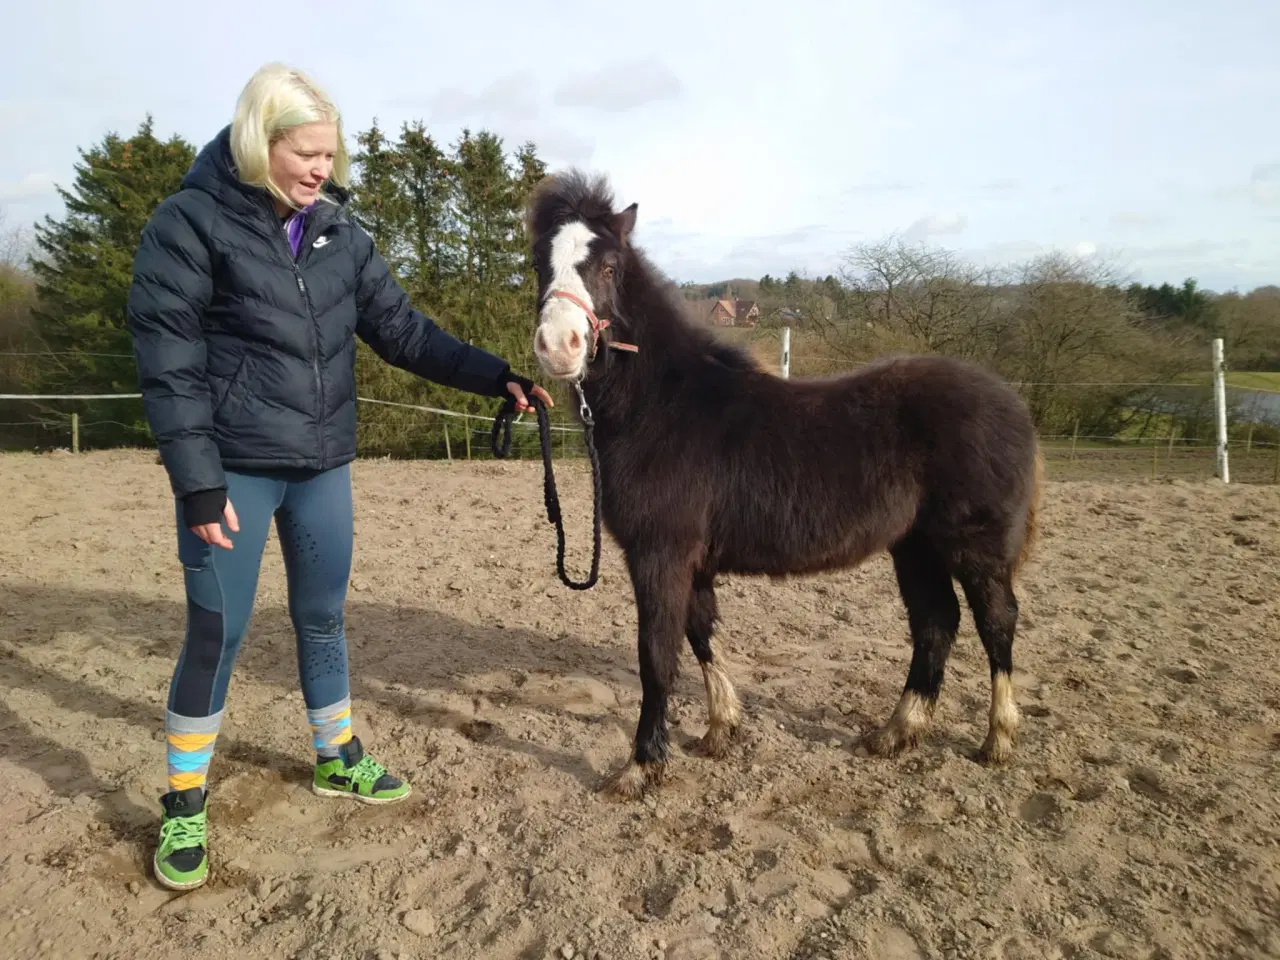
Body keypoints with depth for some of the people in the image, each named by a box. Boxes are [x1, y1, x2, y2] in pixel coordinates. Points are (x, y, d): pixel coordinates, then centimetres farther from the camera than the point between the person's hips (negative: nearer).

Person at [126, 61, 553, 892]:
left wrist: (496, 377, -3)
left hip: (323, 465, 5)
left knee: (323, 617, 16)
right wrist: (197, 482, -17)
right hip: (233, 469, -5)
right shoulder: (191, 223, -9)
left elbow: (402, 332, 6)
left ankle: (337, 759, 34)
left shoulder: (339, 234, 6)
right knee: (217, 630, 2)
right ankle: (184, 805, 20)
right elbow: (168, 364, -12)